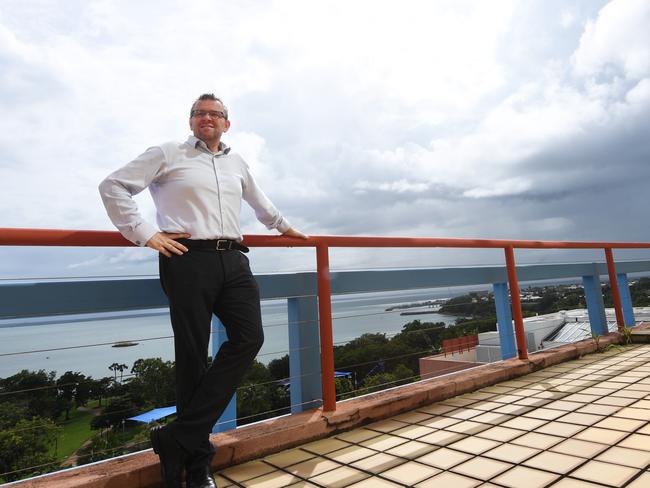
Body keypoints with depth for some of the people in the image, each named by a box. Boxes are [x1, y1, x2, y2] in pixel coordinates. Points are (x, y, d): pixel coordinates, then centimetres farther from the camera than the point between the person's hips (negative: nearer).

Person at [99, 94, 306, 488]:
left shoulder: (237, 163, 24)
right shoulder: (167, 155, 10)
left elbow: (258, 200, 42)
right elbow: (113, 186, 7)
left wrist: (283, 226, 48)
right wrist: (144, 233, -3)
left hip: (233, 260, 5)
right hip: (188, 260, -5)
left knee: (249, 337, -13)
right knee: (193, 357, -3)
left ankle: (178, 440, -6)